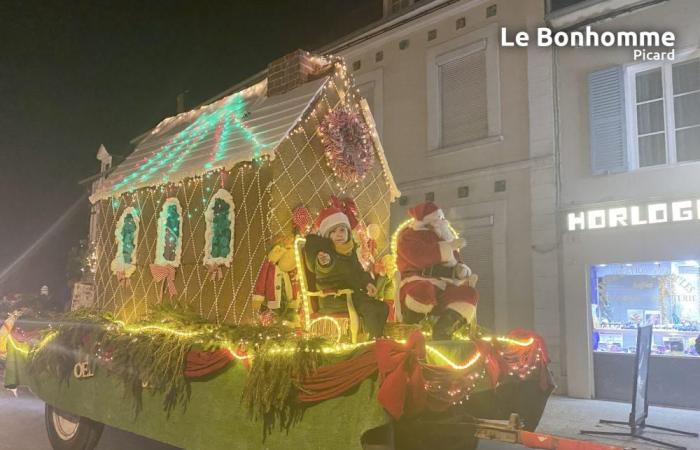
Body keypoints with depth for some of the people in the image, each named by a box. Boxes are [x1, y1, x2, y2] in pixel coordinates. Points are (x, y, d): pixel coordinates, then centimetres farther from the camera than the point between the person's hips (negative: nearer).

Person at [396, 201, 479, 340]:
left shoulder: (444, 237, 25)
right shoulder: (408, 236, 4)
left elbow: (456, 262, 22)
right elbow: (420, 257, -17)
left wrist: (463, 270, -3)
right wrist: (449, 247, -13)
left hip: (442, 287, 6)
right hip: (417, 281, -6)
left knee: (469, 293, -23)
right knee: (423, 292, -43)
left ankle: (441, 334, -30)